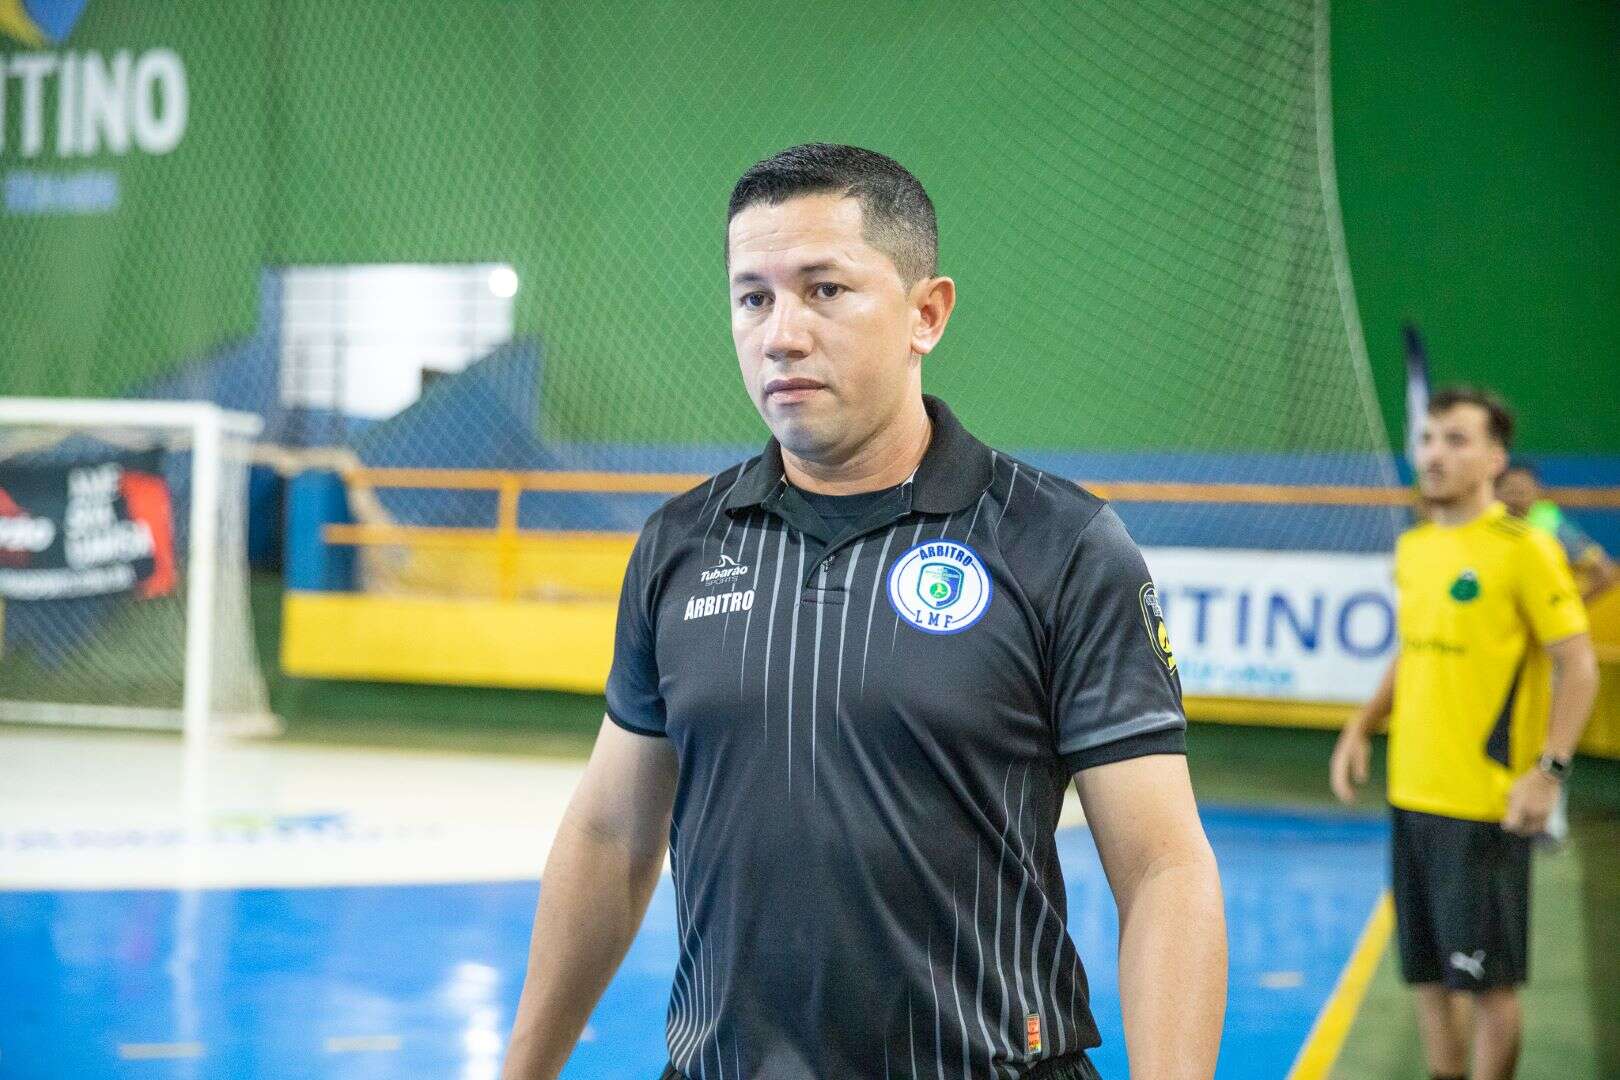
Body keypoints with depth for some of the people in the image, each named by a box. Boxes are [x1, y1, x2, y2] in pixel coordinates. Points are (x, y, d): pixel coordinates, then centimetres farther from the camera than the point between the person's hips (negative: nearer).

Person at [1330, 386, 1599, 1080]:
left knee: (1486, 980, 0)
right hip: (1412, 792, 7)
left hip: (1484, 805, -7)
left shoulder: (1523, 549, -11)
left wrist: (1550, 769, -18)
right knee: (1428, 972, 13)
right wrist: (1363, 726, 9)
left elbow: (1577, 666, -10)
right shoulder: (1412, 548, 10)